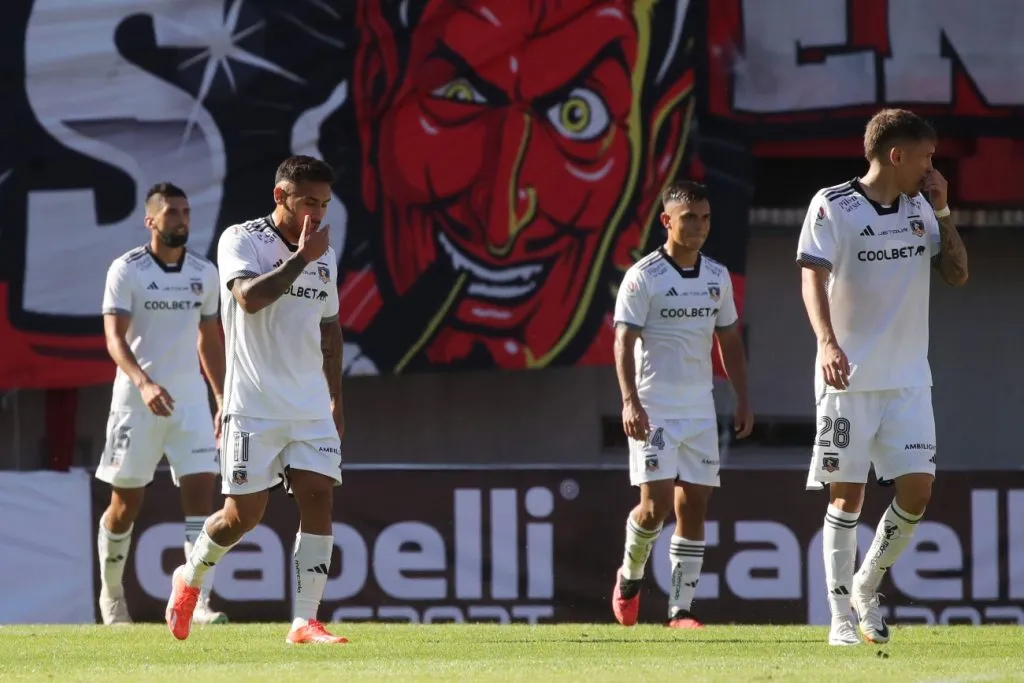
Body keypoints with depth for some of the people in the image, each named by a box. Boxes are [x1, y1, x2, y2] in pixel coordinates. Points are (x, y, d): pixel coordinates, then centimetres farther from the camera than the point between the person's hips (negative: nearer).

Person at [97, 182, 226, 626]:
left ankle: (200, 601, -15)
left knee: (201, 490, -11)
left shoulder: (204, 273, 8)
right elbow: (115, 336, -15)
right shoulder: (126, 270, -7)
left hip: (190, 399, 3)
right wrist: (143, 382, -32)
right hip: (137, 400, -3)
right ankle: (111, 594, 27)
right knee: (126, 503, 5)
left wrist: (223, 401, 16)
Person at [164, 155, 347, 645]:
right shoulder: (240, 241, -6)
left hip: (312, 407, 5)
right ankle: (190, 577, 25)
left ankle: (305, 622, -8)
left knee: (319, 499, -9)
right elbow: (249, 297, -25)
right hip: (254, 406, -5)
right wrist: (301, 258, -20)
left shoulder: (325, 255, 13)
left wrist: (335, 398, 20)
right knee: (244, 513, -4)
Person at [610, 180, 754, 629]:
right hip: (653, 410, -5)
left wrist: (743, 400, 13)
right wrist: (630, 401, -23)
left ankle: (681, 608, 5)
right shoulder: (643, 277, -8)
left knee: (694, 506, 1)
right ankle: (630, 575, 15)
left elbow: (729, 340, 19)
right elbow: (624, 341, -12)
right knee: (656, 504, -13)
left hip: (700, 410, 5)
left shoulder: (717, 277, 10)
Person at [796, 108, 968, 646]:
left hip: (908, 379, 5)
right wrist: (828, 342, -31)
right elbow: (813, 277, -16)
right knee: (846, 494, -2)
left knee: (917, 489, -4)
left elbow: (957, 275, 11)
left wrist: (941, 212, 0)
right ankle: (841, 617, 5)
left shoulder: (920, 208, 10)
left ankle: (866, 589, 17)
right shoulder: (833, 206, -7)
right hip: (849, 378, -5)